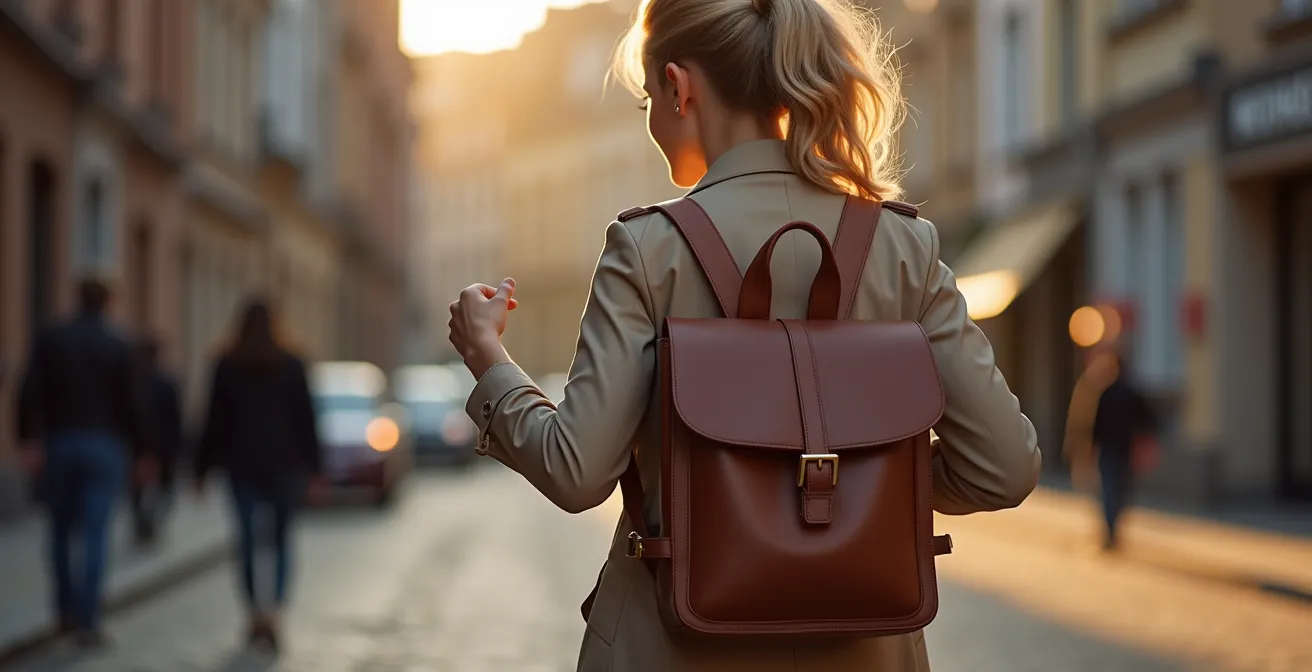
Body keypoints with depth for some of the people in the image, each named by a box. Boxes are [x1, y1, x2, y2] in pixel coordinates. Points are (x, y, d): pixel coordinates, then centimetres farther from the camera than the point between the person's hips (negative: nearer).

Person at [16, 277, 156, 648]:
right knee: (96, 534, -4)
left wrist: (29, 440, -11)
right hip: (106, 447, -2)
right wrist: (143, 453, 3)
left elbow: (30, 393, -8)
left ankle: (67, 610, 20)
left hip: (59, 443, 2)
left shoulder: (50, 341, 2)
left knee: (61, 531, 17)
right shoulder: (119, 348, -1)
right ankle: (87, 621, -11)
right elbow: (135, 404, -3)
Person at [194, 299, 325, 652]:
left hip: (241, 463, 0)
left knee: (247, 539, 4)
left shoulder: (227, 367, 0)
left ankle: (255, 613, -3)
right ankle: (275, 610, -10)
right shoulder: (291, 366, 0)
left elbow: (215, 421, 0)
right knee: (282, 539, 8)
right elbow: (305, 420, 1)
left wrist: (203, 468, 5)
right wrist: (313, 468, 4)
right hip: (283, 462, 0)